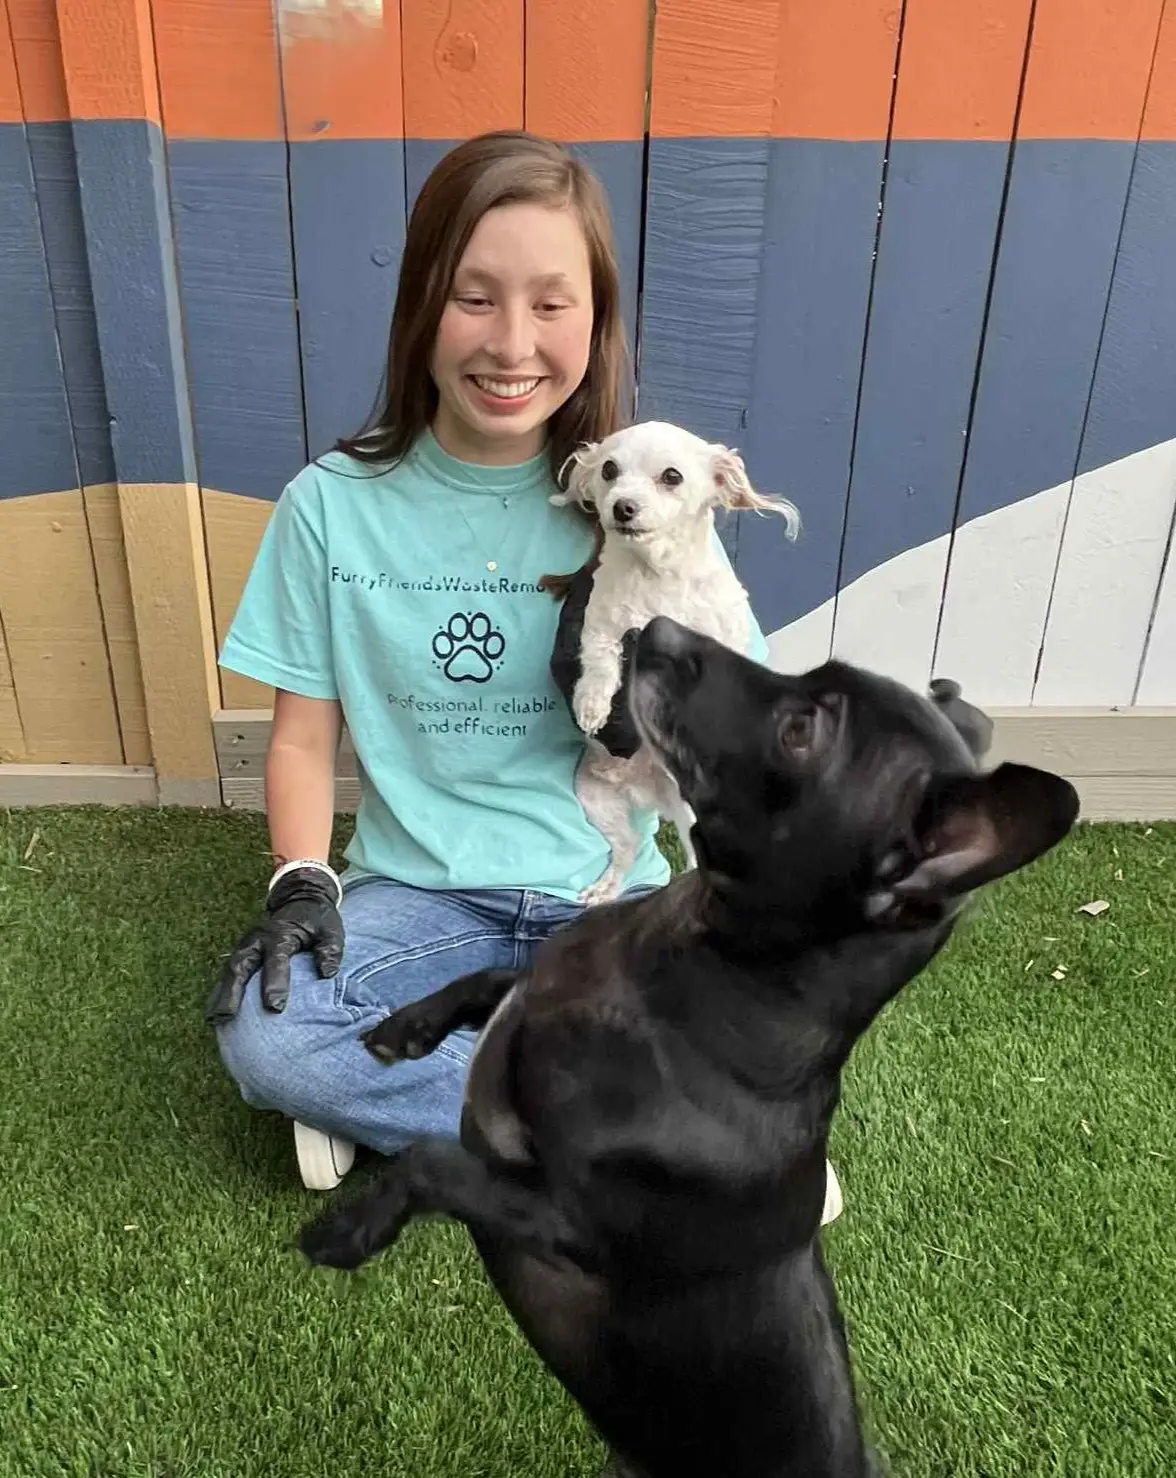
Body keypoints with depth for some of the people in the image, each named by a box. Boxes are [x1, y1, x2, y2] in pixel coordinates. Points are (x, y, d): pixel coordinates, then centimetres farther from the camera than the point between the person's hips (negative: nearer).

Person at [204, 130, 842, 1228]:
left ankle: (388, 1092, -8)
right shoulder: (331, 505, -3)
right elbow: (304, 736, 2)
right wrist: (301, 881, -13)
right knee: (260, 1034, -27)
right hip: (416, 892, 1)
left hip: (608, 892, 0)